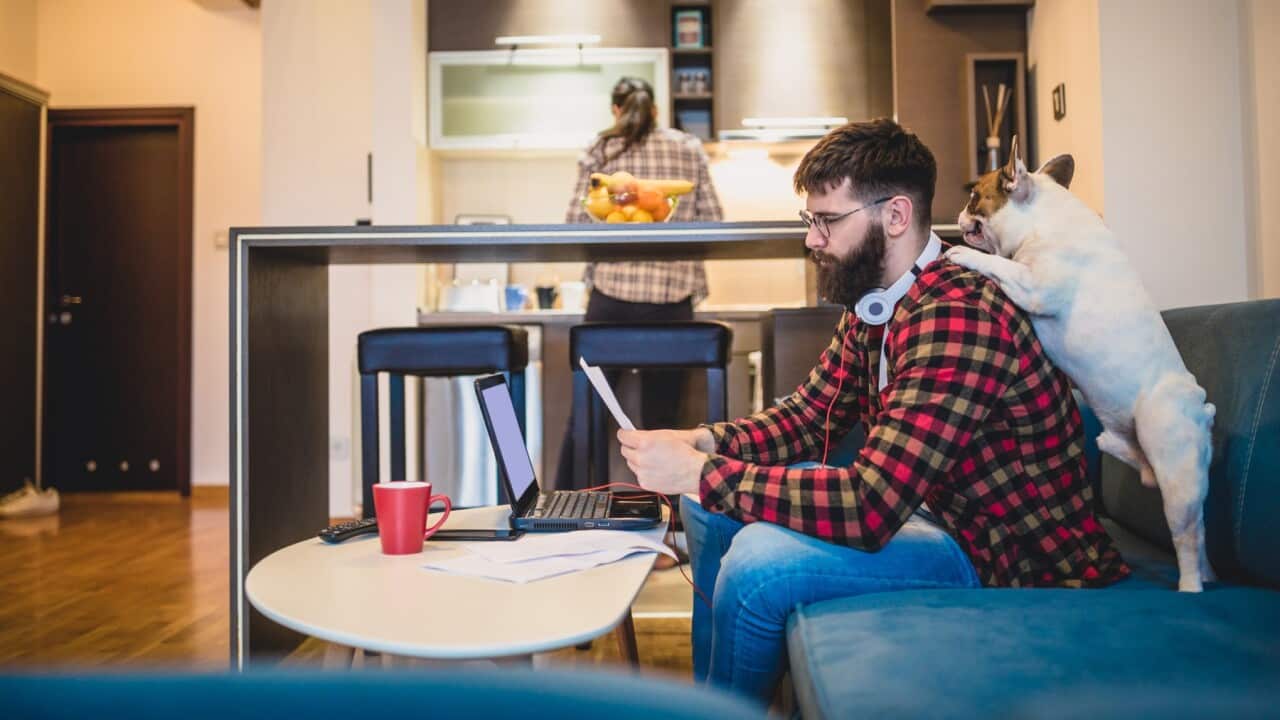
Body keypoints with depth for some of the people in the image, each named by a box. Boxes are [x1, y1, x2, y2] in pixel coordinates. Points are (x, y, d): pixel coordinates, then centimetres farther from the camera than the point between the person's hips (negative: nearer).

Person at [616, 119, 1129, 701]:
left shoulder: (956, 317, -28)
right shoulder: (870, 309, 2)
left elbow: (870, 505, -33)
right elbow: (807, 415, 9)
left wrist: (699, 472, -29)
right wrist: (704, 442, -10)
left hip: (1008, 561, -9)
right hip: (936, 508, 9)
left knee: (757, 562, -28)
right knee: (714, 504, 8)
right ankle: (707, 693, 25)